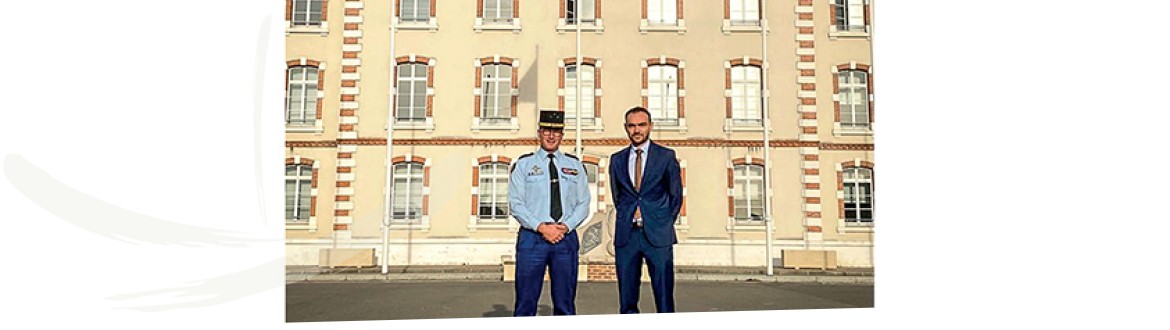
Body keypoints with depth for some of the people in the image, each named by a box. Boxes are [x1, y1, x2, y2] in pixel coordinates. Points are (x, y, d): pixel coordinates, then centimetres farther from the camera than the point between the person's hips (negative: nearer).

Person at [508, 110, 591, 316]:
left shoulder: (574, 165, 13)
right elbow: (516, 203, -2)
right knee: (526, 301, 1)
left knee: (565, 303, 7)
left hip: (566, 238, 2)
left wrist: (566, 226, -8)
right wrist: (542, 227, -13)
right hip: (532, 238, -2)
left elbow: (583, 203, 9)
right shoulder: (523, 164, 5)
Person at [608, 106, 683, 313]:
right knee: (627, 300, 5)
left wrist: (664, 225, 4)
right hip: (626, 235, 2)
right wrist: (629, 218, 8)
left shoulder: (666, 156, 5)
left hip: (658, 236, -2)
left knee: (664, 297, -2)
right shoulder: (616, 159, 12)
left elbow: (676, 195, 8)